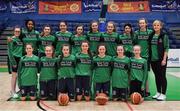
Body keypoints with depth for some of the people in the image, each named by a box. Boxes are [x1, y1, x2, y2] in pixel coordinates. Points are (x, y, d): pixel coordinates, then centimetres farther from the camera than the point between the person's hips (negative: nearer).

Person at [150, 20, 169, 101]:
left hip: (161, 59, -5)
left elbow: (166, 48, -7)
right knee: (157, 76, 12)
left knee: (162, 76, 0)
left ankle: (163, 94, 7)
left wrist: (164, 59, -13)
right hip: (153, 59, 5)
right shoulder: (151, 36, 9)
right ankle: (158, 93, 23)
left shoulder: (164, 36, -4)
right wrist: (149, 57, 7)